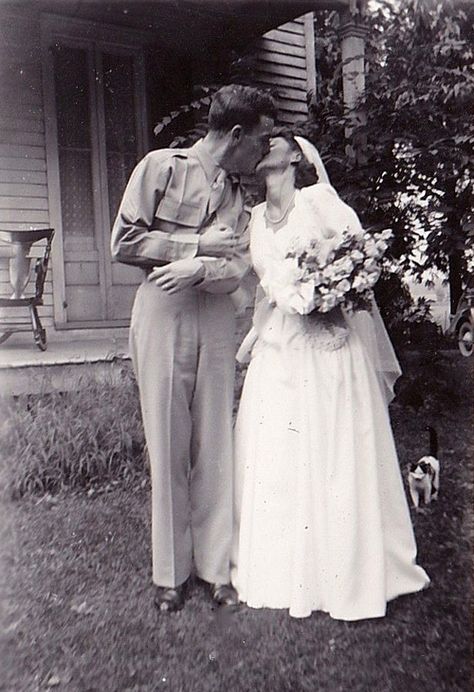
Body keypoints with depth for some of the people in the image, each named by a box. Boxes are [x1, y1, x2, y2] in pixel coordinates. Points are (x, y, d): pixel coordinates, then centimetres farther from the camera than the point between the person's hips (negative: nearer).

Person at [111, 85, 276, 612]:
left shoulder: (237, 194, 15)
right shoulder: (161, 167, 1)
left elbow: (238, 268, 2)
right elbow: (123, 242, -6)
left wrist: (200, 268, -19)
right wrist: (200, 243, -8)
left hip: (216, 326, 4)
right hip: (162, 320, -4)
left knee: (216, 448, 4)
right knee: (168, 446, 2)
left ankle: (215, 565, 19)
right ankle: (170, 571, 17)